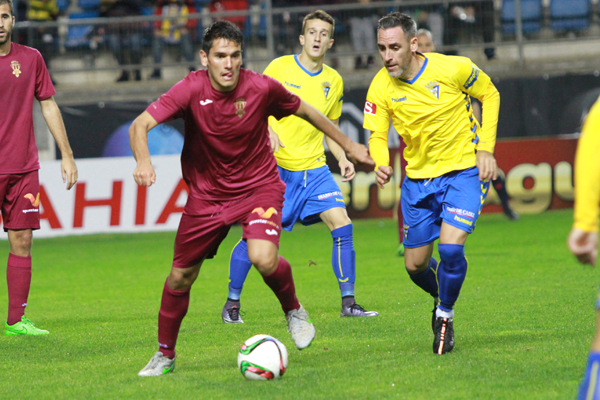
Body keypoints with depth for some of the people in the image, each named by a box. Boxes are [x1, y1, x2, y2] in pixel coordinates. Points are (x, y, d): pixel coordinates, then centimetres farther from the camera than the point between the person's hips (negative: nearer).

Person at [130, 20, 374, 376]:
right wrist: (143, 161, -47)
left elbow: (304, 111, 3)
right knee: (181, 276, 6)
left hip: (258, 186, -1)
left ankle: (294, 311, 5)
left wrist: (349, 146, 12)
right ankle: (165, 355, 28)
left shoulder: (262, 88, -16)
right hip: (206, 193, 2)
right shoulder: (192, 90, -19)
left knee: (264, 258, -27)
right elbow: (140, 125, -26)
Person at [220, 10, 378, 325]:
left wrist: (343, 159, 3)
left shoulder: (334, 81, 10)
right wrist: (268, 131, -22)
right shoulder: (280, 68, -4)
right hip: (276, 167, -4)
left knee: (342, 225, -11)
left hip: (315, 169, 4)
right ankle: (232, 302, 14)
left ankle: (348, 302, -4)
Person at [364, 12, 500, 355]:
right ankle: (442, 298, 41)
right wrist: (382, 165, -30)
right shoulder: (381, 88, -11)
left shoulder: (453, 69, -17)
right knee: (415, 265, 6)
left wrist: (486, 148, -8)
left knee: (451, 248, -22)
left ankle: (445, 315, 4)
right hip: (418, 178, 4)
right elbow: (378, 135, -7)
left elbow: (490, 95, -1)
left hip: (464, 171, -4)